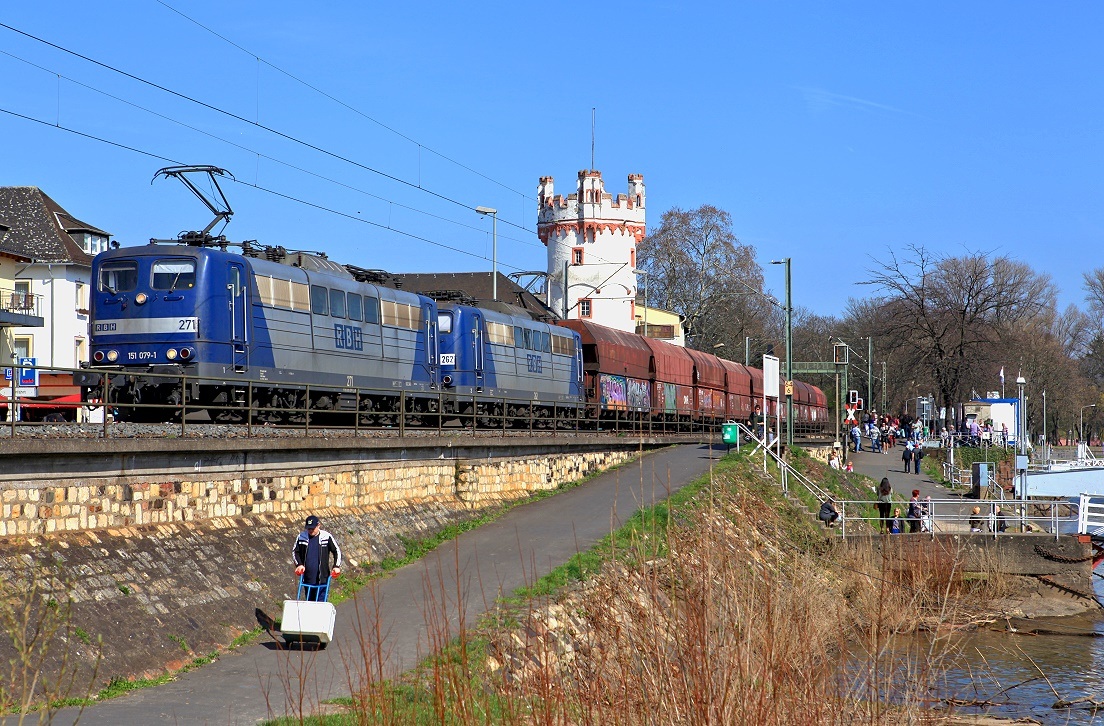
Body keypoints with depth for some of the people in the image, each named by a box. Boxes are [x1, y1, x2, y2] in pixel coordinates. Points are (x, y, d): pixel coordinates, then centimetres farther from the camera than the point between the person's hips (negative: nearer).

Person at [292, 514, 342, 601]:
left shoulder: (327, 537, -4)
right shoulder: (301, 537, 2)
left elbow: (337, 551, 3)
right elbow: (295, 551, 12)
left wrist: (336, 566, -7)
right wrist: (299, 564, -2)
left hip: (322, 577, -3)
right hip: (307, 578, 3)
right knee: (309, 600, 12)